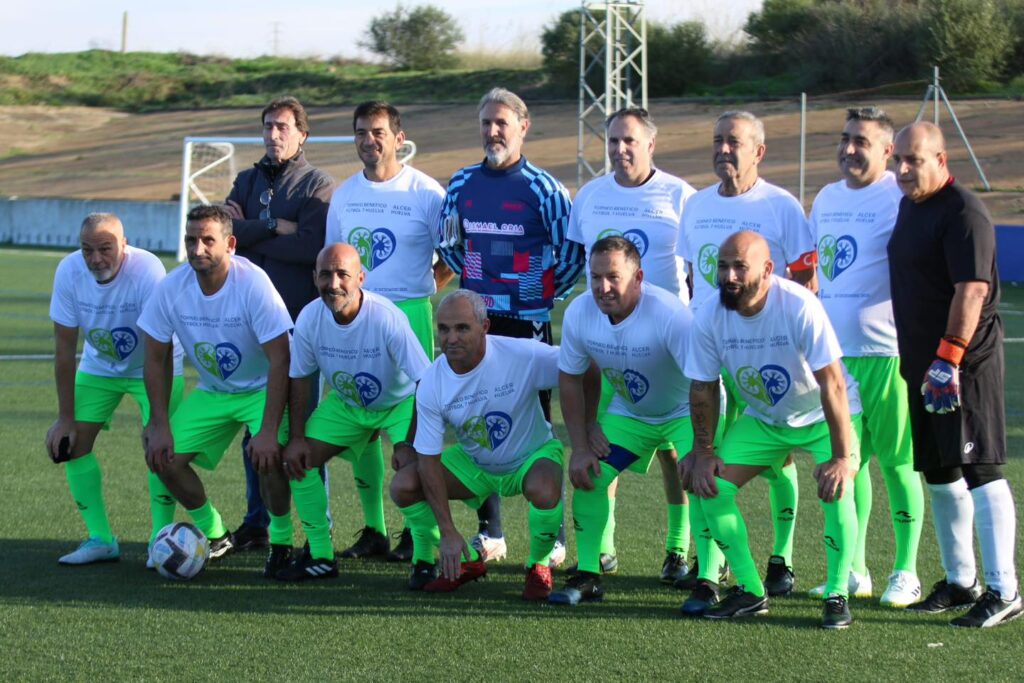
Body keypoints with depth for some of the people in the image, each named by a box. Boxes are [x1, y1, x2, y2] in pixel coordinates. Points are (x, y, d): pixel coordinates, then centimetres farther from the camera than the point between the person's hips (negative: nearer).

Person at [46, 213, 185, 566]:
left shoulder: (147, 270, -33)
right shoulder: (69, 271, -22)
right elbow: (64, 348, -13)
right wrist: (65, 417, -12)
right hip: (98, 366, 4)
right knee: (70, 442, -6)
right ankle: (100, 540, 5)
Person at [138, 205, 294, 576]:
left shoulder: (253, 284, -27)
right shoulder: (171, 287, -14)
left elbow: (280, 359, -27)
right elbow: (156, 358, -3)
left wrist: (268, 431, -32)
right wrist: (160, 425, -8)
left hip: (262, 389, -5)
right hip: (211, 390, 5)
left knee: (268, 457, -30)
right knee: (164, 457, -9)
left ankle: (281, 539, -3)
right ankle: (212, 534, 15)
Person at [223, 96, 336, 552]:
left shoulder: (318, 185, 0)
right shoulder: (248, 181, 16)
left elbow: (312, 247, -15)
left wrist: (250, 237, -8)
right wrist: (274, 227, -11)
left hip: (300, 319, -5)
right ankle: (256, 522, 16)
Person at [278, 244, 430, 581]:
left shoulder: (387, 318, -32)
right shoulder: (309, 319, -18)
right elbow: (300, 378, -2)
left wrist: (411, 444, -32)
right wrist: (297, 437, -9)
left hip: (400, 403, -5)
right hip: (345, 404, 5)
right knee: (296, 460, -7)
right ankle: (320, 556, 6)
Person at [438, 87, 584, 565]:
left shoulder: (542, 187, -6)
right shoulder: (463, 184, 7)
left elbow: (572, 252, -1)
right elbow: (448, 242, 22)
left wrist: (546, 292, 2)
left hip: (527, 322, -4)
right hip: (474, 322, 4)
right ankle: (489, 532, 15)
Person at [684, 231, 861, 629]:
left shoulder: (800, 307, -31)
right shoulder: (710, 318, -17)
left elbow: (832, 385, -30)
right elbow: (703, 389, -3)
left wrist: (841, 457, -32)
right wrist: (703, 453, -5)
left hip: (824, 417, -4)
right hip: (763, 418, 5)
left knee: (835, 489, -27)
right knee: (710, 485, -9)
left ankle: (837, 595, -10)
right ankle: (750, 591, 4)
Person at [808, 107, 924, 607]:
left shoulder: (901, 200, -8)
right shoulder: (827, 199, 14)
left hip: (884, 353, -7)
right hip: (831, 351, 7)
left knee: (896, 462, -1)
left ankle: (906, 573, 8)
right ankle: (854, 571, 19)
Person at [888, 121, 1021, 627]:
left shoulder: (962, 212, -14)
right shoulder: (909, 206, 15)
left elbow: (973, 288, -21)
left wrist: (949, 359, -25)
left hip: (966, 364, -10)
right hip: (922, 364, 10)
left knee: (981, 472, -10)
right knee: (941, 476, 14)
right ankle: (960, 582, 23)